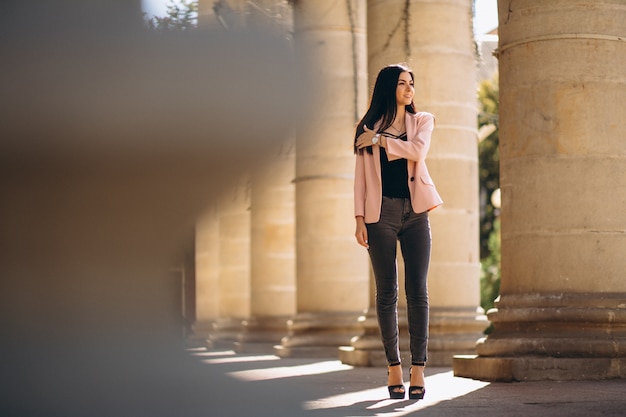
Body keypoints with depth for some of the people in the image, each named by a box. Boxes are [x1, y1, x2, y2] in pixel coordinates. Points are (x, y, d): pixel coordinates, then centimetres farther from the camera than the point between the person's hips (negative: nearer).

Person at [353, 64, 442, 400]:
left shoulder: (423, 121, 11)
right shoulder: (368, 128, 9)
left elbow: (417, 150, -10)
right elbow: (361, 176, 5)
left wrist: (380, 140, -6)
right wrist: (360, 218, -3)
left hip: (415, 211, 1)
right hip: (381, 212, 0)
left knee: (417, 290, -5)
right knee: (386, 291, 0)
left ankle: (418, 367, -5)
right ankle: (393, 367, 5)